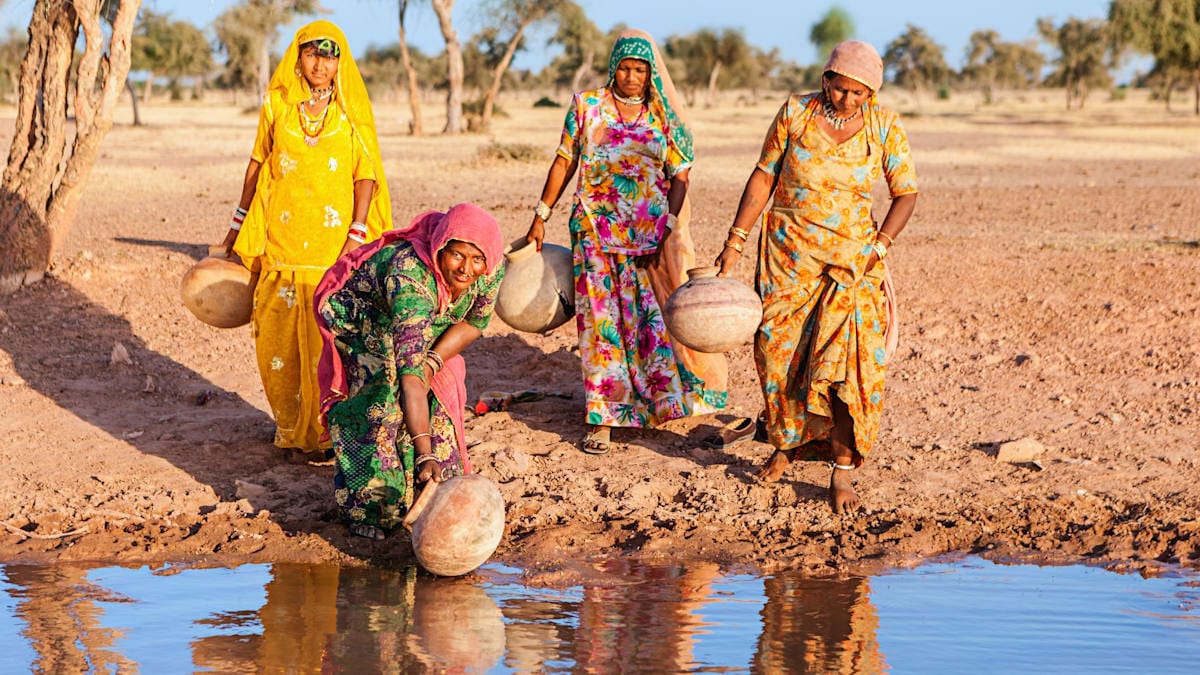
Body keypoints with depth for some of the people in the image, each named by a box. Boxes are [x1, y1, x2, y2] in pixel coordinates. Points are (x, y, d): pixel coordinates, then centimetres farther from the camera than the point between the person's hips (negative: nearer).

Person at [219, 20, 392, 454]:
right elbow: (258, 163, 14)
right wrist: (238, 226, 16)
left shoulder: (352, 110, 2)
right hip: (282, 244, 2)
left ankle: (331, 435, 6)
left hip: (335, 248, -2)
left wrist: (356, 237, -11)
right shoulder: (277, 105, 6)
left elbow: (365, 174, -1)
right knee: (277, 338, 4)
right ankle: (291, 427, 20)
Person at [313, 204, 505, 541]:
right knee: (382, 400, -19)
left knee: (438, 391, -5)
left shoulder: (492, 269, -26)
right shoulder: (412, 278, -45)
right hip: (355, 312, -6)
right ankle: (366, 506, -6)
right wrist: (425, 455, -54)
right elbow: (410, 376, -49)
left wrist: (431, 363, -22)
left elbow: (474, 323, -6)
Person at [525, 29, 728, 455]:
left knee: (655, 315, -2)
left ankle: (665, 398, 12)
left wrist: (670, 228, -10)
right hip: (596, 231, 0)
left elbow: (679, 178, 3)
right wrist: (541, 216, 7)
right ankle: (602, 419, 1)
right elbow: (564, 163, 8)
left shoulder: (664, 116, 4)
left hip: (651, 231, 0)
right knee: (601, 319, -2)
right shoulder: (586, 106, 4)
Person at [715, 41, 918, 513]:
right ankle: (787, 444, 29)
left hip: (850, 257, -1)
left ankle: (842, 469, -3)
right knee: (779, 350, 5)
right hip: (788, 252, 1)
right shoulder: (796, 112, -8)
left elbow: (906, 193, 0)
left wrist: (878, 246, -13)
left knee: (847, 356, -11)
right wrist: (735, 241, -3)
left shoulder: (885, 127, -7)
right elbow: (764, 176, -1)